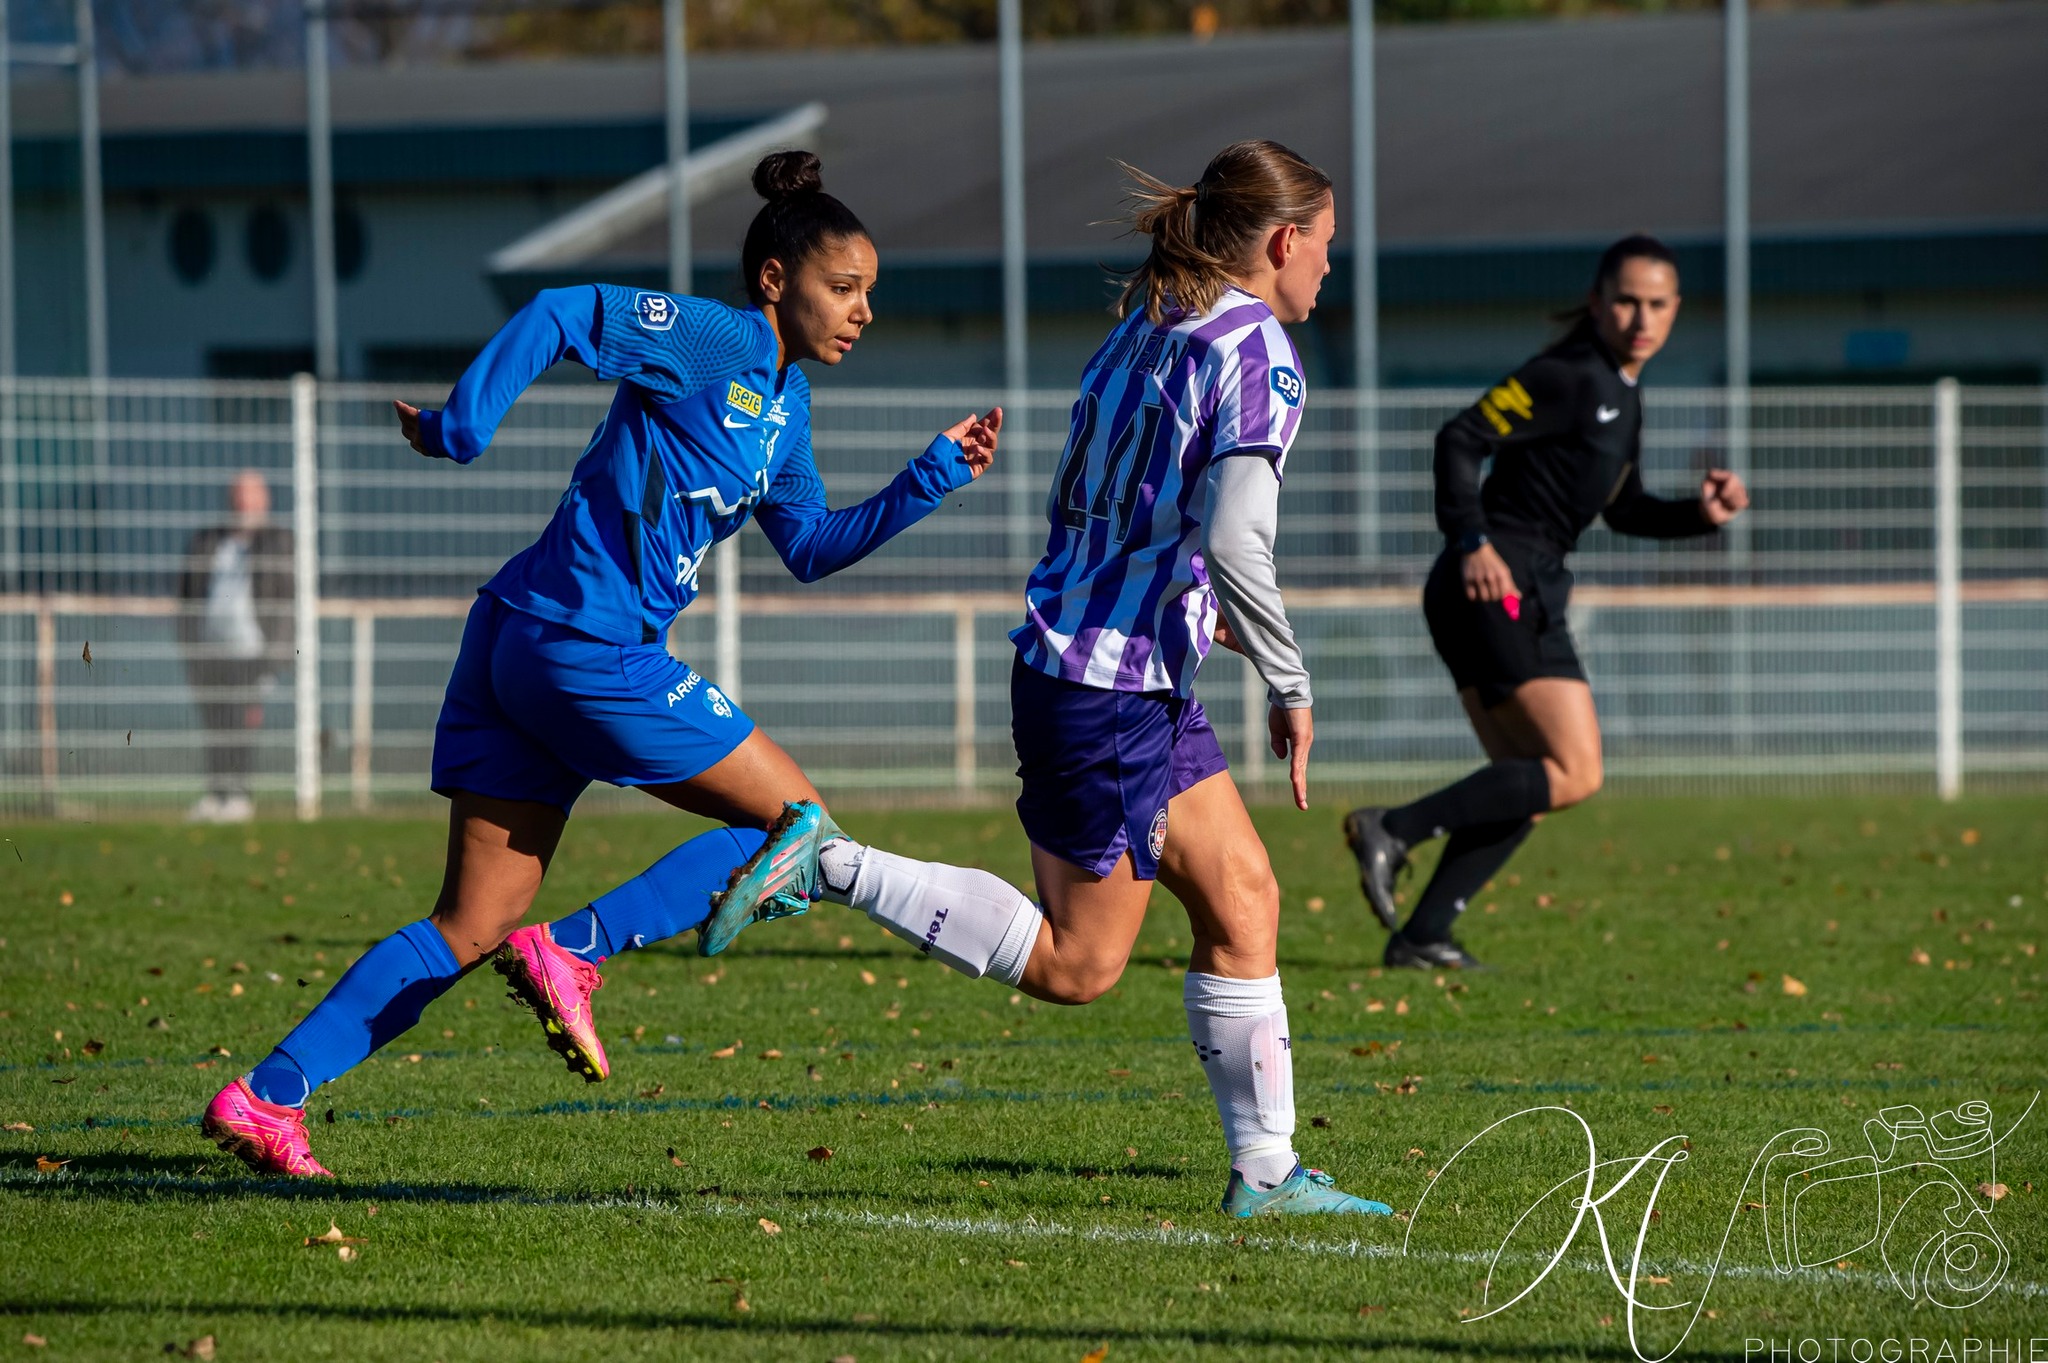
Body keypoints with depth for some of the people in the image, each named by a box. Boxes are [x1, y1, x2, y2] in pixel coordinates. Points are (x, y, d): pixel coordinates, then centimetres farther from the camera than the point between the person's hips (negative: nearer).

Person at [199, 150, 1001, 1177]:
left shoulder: (785, 400, 20)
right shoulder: (715, 343, -9)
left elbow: (809, 548, 27)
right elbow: (561, 315, -15)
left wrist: (935, 476, 20)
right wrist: (459, 430, -18)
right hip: (589, 648, -9)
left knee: (470, 931, 6)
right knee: (799, 824, 0)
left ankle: (266, 1094, -1)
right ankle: (574, 956, -7)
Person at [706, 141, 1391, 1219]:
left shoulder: (1144, 328, 12)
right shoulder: (1258, 353, -14)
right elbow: (1231, 539, -25)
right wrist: (1289, 685, -15)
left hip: (1065, 653, 9)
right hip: (1112, 692, -9)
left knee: (1242, 899, 12)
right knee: (1075, 963, 0)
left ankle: (1265, 1171, 13)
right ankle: (831, 867, -4)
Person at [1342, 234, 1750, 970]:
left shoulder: (1621, 391, 18)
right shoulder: (1569, 377, -12)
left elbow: (1623, 510, 26)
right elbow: (1460, 439, -17)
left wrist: (1699, 514, 9)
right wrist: (1472, 541, -26)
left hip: (1524, 597, 10)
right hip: (1497, 584, -10)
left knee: (1528, 787, 12)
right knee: (1574, 774, -13)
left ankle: (1420, 935, 11)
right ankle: (1396, 829, -13)